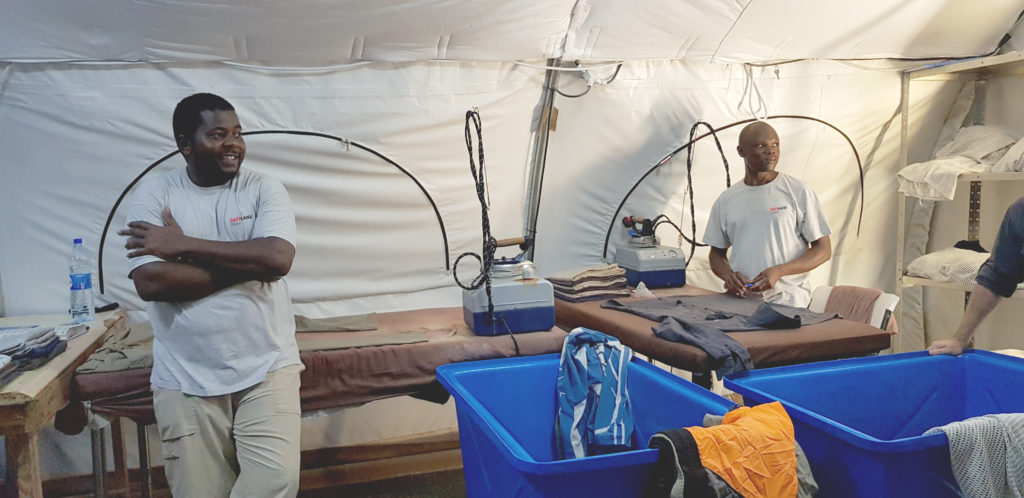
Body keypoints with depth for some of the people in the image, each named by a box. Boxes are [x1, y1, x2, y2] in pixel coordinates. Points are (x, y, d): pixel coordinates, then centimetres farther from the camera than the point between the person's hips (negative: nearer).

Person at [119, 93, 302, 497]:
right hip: (185, 379, 0)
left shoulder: (265, 189, 1)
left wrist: (184, 244, -13)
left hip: (266, 369, 0)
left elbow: (277, 258, -16)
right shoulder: (152, 196, 0)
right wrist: (248, 264, -14)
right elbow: (151, 282, -14)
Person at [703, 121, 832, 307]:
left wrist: (779, 271, -12)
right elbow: (717, 253, 20)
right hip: (739, 298, 2)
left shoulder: (798, 191, 4)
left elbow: (823, 250, 3)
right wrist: (728, 275, -3)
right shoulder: (725, 201, 12)